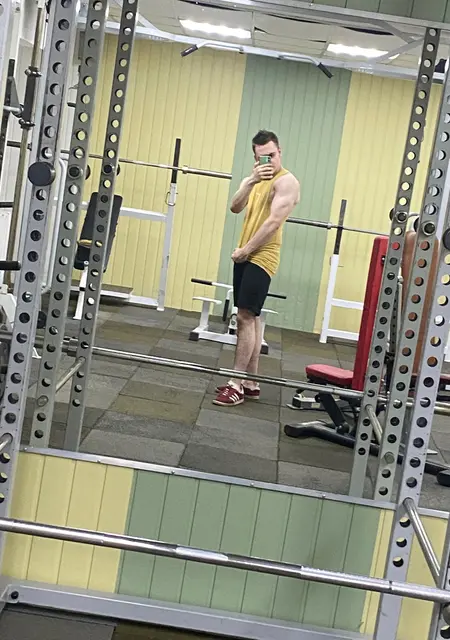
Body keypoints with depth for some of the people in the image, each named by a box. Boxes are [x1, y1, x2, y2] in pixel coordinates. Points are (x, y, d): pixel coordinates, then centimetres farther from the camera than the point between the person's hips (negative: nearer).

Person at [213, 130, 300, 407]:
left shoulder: (286, 181, -8)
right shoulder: (257, 178, 17)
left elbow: (274, 222, -17)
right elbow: (235, 207, 2)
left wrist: (246, 249, -14)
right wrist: (251, 181, -13)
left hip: (262, 258, -9)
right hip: (245, 256, 9)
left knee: (246, 317, -13)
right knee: (251, 318, 10)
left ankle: (237, 385, -11)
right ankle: (250, 383, 15)